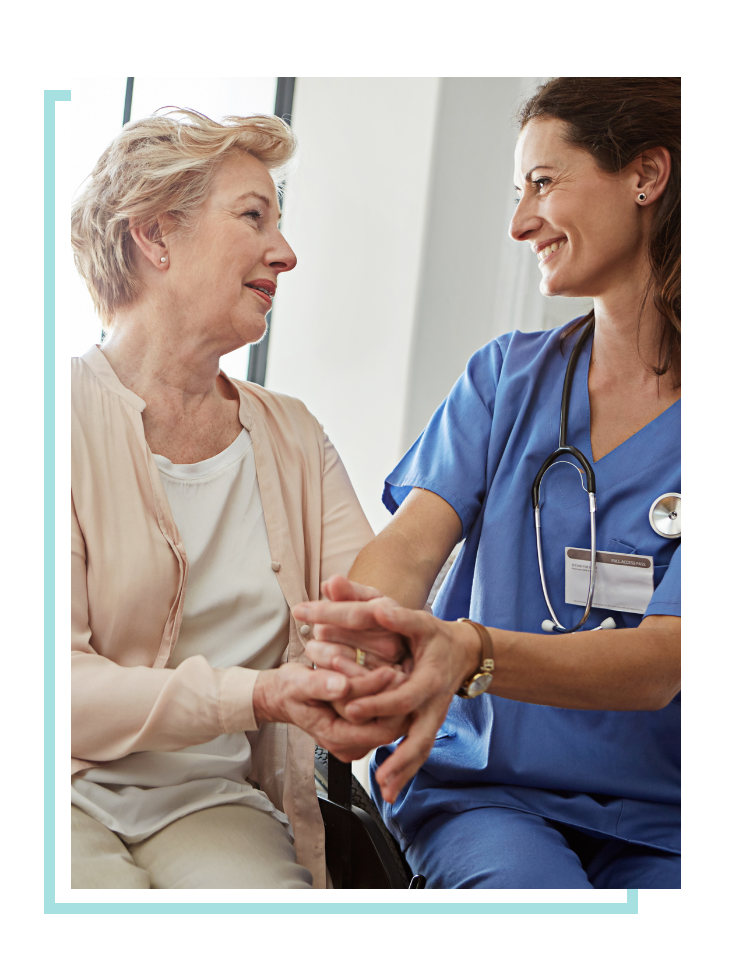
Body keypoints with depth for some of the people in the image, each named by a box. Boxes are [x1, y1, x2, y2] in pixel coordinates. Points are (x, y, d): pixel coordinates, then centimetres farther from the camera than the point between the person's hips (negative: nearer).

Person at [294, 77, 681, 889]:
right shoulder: (509, 374, 7)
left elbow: (660, 662, -18)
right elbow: (412, 540, -7)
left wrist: (470, 653, -37)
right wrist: (370, 623, -32)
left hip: (652, 820, -1)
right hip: (482, 782, 1)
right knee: (525, 883, -29)